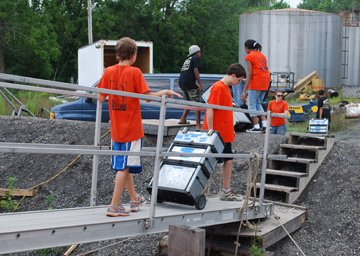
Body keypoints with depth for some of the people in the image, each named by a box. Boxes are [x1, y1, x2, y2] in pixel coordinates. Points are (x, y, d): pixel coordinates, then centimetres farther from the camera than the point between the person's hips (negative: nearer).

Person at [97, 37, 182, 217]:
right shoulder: (134, 72, -12)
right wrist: (165, 92, 1)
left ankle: (134, 199, 34)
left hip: (116, 128, 6)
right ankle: (114, 206, -2)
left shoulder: (108, 72, 1)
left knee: (124, 165, 16)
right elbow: (147, 96, -14)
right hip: (132, 128, -6)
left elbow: (100, 98, 3)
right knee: (124, 167, -1)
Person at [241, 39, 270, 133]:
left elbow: (250, 74, -12)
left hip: (256, 81, -7)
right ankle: (265, 124, 5)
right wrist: (266, 88, 19)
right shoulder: (262, 55, 20)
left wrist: (244, 91, -13)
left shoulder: (249, 56, -3)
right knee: (258, 103, 16)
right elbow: (265, 70, 16)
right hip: (266, 81, 8)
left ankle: (256, 127, -3)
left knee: (252, 104, 2)